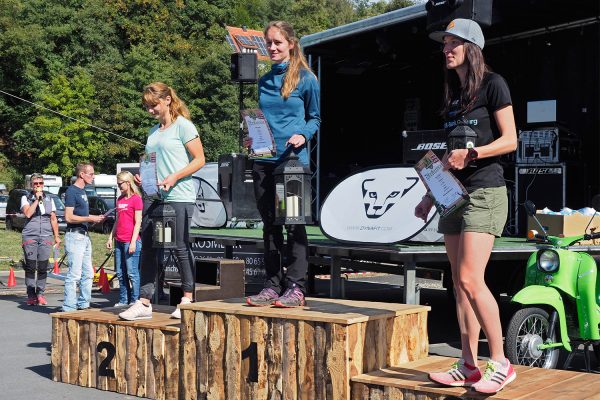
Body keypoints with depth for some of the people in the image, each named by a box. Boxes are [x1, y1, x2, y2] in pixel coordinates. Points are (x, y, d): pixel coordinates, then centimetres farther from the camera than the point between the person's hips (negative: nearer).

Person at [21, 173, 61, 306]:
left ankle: (40, 294, 7)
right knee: (30, 267, -4)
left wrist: (57, 236, 13)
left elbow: (53, 219, 17)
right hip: (30, 236, -2)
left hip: (46, 236, 2)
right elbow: (28, 213, -10)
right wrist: (37, 199, -8)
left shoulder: (49, 200, 16)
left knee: (43, 267, -1)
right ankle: (31, 295, 1)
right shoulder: (26, 198, 8)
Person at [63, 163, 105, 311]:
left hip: (85, 236, 10)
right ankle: (69, 308, -7)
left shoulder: (82, 192, 18)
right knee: (74, 274, -10)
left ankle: (83, 305, 18)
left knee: (88, 274, 11)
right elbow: (69, 217, -17)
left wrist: (95, 219, 10)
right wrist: (90, 218, -15)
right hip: (74, 236, -10)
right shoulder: (72, 191, -10)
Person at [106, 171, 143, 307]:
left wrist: (133, 242, -15)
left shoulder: (136, 199, -6)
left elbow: (138, 222, -10)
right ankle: (123, 300, 15)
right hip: (119, 242, 8)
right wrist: (111, 237, 16)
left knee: (132, 273, -6)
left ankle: (135, 301, 0)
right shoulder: (120, 199, 17)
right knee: (120, 273, 9)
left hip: (130, 241, -8)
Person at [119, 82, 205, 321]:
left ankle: (188, 299, 9)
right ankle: (144, 302, 6)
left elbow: (199, 159, -8)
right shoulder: (153, 132, 19)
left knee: (180, 247, -3)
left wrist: (174, 178, -18)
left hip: (179, 196, -8)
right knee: (147, 248, 3)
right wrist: (142, 176, 7)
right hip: (153, 196, 8)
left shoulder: (183, 126, -3)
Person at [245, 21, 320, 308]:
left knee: (293, 224, -4)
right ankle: (273, 285, 14)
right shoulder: (264, 81, 15)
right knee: (269, 225, 8)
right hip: (264, 160, 6)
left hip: (293, 159, -5)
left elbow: (315, 118, 3)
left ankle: (295, 287, 0)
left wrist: (303, 135, -15)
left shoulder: (305, 79, 0)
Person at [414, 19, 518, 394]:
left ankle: (501, 363, -5)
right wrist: (431, 194, 17)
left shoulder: (492, 83, -4)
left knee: (471, 280, -16)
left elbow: (510, 140, -8)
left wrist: (471, 154, -20)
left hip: (485, 191, -8)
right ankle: (469, 366, 11)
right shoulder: (452, 92, 18)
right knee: (460, 283, 5)